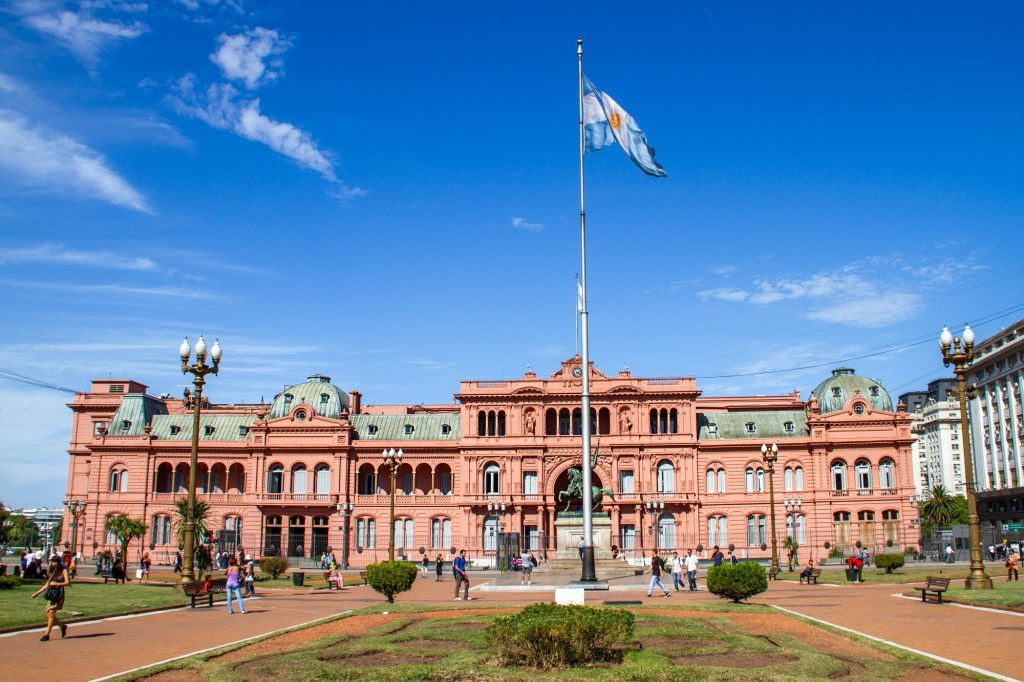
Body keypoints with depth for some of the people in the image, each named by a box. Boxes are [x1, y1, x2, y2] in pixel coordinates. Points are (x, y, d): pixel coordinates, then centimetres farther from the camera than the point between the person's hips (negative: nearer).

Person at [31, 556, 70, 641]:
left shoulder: (63, 570, -1)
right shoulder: (51, 572, 17)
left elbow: (67, 582, -9)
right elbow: (47, 584, 21)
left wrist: (56, 584, -16)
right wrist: (37, 593, 18)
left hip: (59, 594, -6)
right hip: (50, 594, 6)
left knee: (51, 613, -14)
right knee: (49, 615, 1)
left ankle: (46, 635, -11)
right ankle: (62, 626, 24)